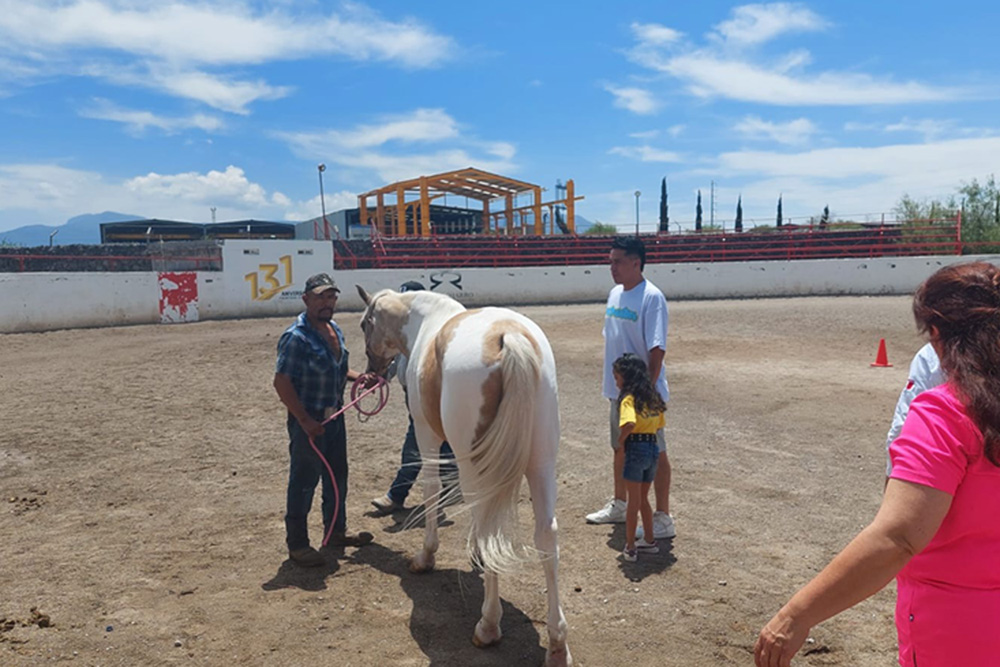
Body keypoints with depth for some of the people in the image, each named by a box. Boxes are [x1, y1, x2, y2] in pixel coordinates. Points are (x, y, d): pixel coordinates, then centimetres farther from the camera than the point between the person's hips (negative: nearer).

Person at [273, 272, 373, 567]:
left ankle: (336, 531, 36)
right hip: (308, 422, -9)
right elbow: (281, 382, -21)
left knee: (337, 476, 19)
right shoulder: (296, 337, -19)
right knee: (304, 482, 3)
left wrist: (357, 376, 2)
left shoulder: (335, 330, 7)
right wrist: (305, 421, -23)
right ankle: (297, 543, 18)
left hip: (335, 417, 9)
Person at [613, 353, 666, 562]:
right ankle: (650, 542, 30)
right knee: (643, 498, 22)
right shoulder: (652, 397, 10)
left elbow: (629, 424, -32)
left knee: (634, 501, 3)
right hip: (653, 447, 8)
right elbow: (658, 424, 16)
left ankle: (630, 548, 12)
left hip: (636, 449, -8)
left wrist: (621, 441, -17)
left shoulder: (628, 399, -15)